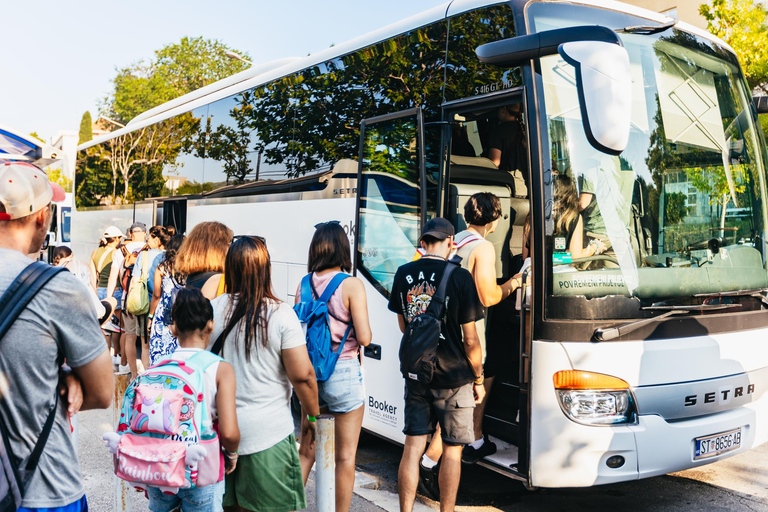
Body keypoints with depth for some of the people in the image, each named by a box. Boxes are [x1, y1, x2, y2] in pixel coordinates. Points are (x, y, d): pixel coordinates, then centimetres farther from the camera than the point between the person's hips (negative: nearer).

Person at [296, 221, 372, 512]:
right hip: (343, 371, -5)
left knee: (306, 451, 18)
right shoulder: (351, 285, -12)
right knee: (345, 456, 9)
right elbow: (364, 338, -15)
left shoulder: (303, 284, 1)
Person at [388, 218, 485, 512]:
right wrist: (478, 380, 2)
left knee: (412, 447, 10)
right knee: (452, 451, 10)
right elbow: (470, 339, -10)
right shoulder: (459, 277, -13)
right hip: (453, 378, -4)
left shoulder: (403, 274, 0)